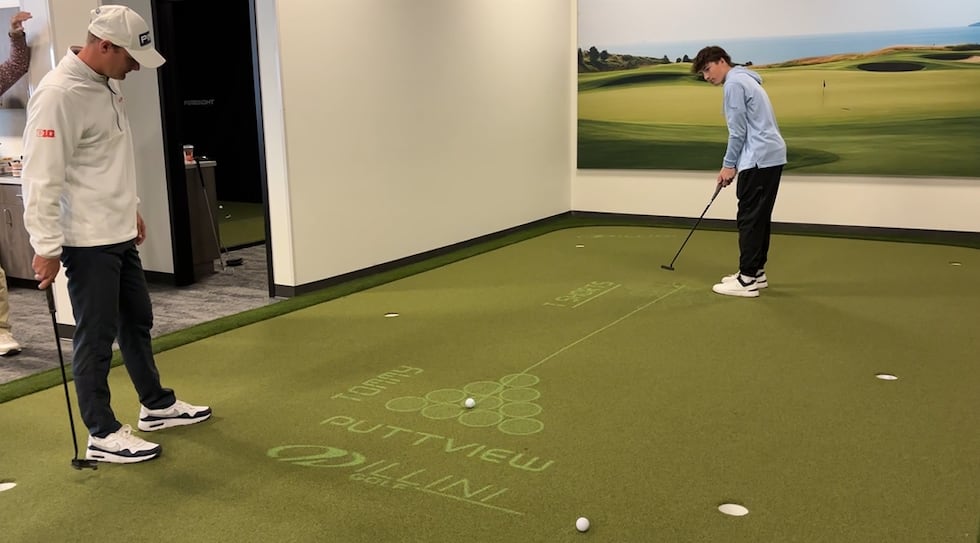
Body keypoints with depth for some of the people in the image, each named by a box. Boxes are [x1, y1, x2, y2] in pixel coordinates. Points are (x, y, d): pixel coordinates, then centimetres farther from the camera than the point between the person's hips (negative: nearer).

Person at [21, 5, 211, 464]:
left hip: (119, 234, 9)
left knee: (137, 321, 19)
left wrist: (132, 207, 23)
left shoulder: (107, 83, 9)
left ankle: (157, 405, 35)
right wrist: (46, 247, -21)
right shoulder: (59, 94, -21)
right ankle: (103, 436, 13)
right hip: (87, 241, -9)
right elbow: (41, 177, -22)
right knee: (96, 336, 0)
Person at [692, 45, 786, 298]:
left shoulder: (734, 83, -9)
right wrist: (733, 163, 18)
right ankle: (756, 272, 17)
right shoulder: (744, 79, 22)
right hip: (771, 155, 10)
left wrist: (728, 164, -6)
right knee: (759, 217, 12)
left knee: (749, 218, -8)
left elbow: (738, 130, -13)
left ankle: (747, 280, -6)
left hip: (759, 157, -10)